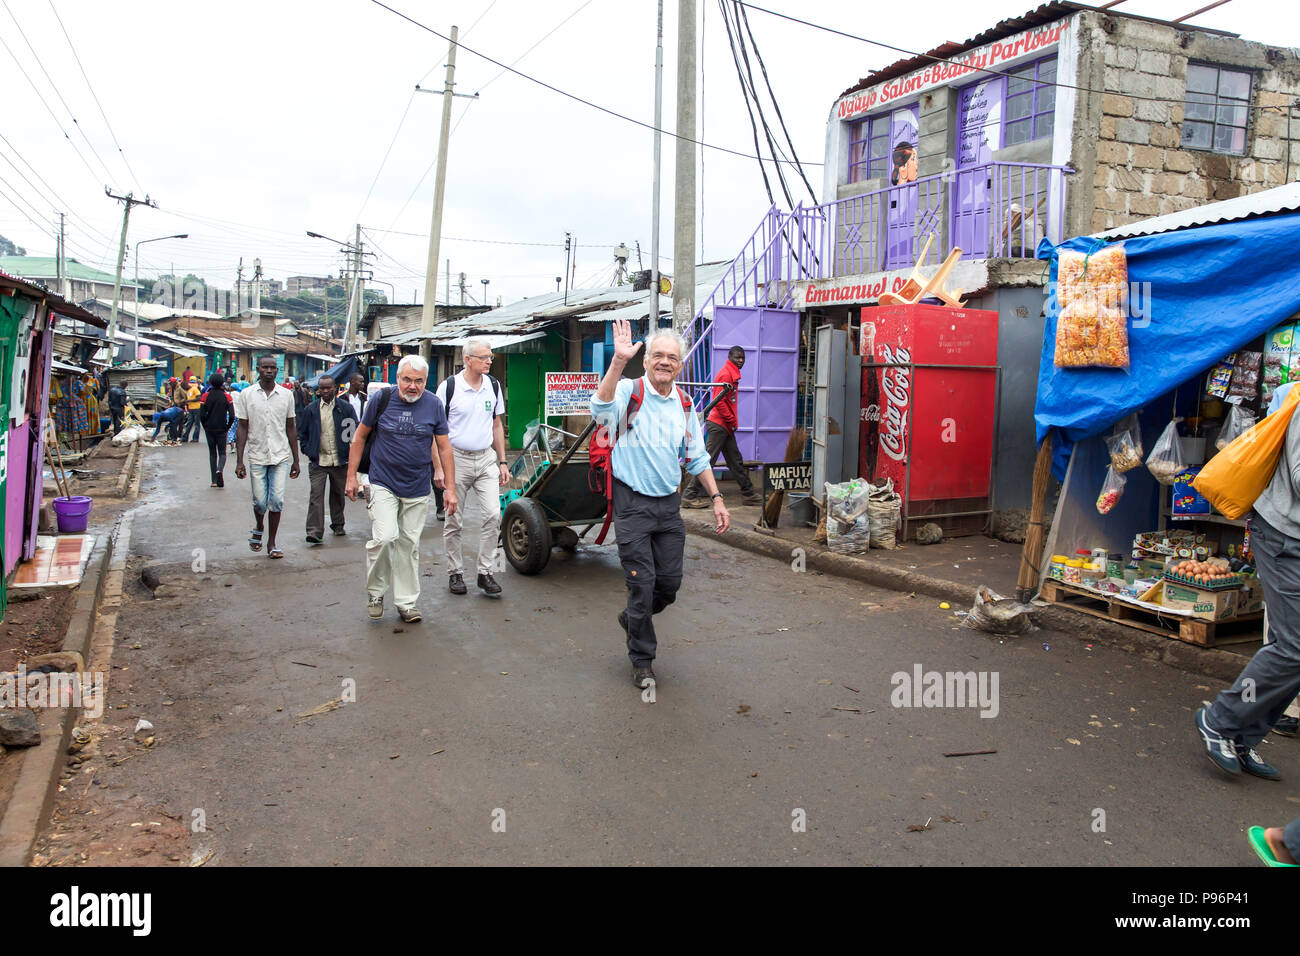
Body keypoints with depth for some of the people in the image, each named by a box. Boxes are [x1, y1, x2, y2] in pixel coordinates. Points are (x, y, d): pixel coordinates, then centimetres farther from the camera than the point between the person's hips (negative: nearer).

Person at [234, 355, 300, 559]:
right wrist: (239, 461, -3)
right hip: (257, 457, -1)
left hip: (280, 457, 1)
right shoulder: (246, 395, 1)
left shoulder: (286, 395, 5)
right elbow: (242, 428, 2)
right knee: (260, 502, 3)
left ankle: (271, 543, 10)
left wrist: (296, 460, 8)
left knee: (277, 501, -2)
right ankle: (258, 529, 34)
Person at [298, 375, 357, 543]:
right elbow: (302, 433, 12)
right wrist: (308, 451, 1)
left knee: (338, 494, 14)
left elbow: (356, 431, 6)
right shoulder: (310, 410, 5)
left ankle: (338, 525, 31)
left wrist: (350, 451, -3)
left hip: (340, 461, 1)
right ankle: (315, 532, -11)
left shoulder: (345, 408, 3)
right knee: (316, 495, -9)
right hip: (318, 461, -1)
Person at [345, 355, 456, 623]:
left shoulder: (433, 405, 0)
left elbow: (444, 448, 5)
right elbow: (360, 436, 6)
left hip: (418, 490, 2)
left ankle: (407, 603, 20)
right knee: (384, 537, -17)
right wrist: (352, 476, 3)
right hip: (382, 484, -2)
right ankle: (375, 591, 7)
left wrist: (450, 488, 2)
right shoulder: (382, 399, -4)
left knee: (409, 545, 7)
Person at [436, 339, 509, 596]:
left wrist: (502, 462, 12)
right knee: (454, 521, 5)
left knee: (493, 514, -8)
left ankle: (485, 571, 3)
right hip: (457, 458, -3)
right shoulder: (449, 387, -7)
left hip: (486, 458, 3)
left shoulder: (493, 386, 7)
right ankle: (455, 572, 19)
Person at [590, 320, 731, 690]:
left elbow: (697, 458, 17)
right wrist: (618, 361, -40)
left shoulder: (685, 406, 9)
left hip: (669, 504, 5)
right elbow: (601, 409, -31)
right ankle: (642, 662, 17)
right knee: (642, 585, -1)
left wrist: (716, 498, 10)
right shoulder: (629, 391, -7)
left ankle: (632, 618, 40)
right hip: (633, 503, -5)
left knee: (670, 583, 9)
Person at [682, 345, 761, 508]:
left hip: (726, 427, 10)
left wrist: (733, 422, 12)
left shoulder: (733, 375, 18)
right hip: (718, 425, -10)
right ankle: (689, 496, -4)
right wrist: (733, 422, -15)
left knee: (735, 461, 14)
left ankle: (748, 493, 22)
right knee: (708, 460, -7)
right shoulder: (725, 374, -13)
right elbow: (719, 402, -21)